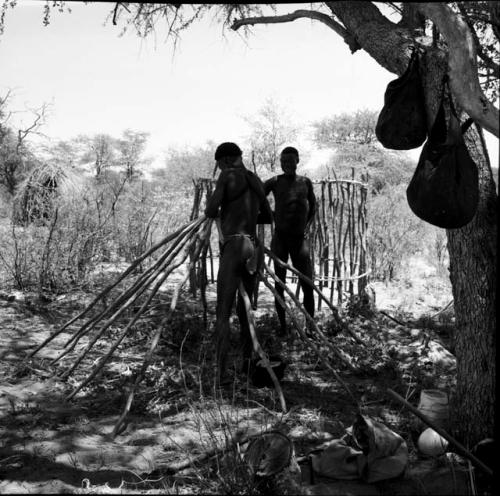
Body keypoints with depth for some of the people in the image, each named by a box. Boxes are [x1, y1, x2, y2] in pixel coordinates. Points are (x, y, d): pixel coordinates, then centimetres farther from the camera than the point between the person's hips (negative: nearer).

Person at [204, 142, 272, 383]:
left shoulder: (228, 175, -2)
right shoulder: (256, 180, 17)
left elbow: (210, 211, -6)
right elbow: (268, 217, 25)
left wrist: (215, 211, 17)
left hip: (234, 246, -7)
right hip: (254, 248, 7)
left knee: (223, 314, -7)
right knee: (245, 310, 17)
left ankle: (219, 374, -12)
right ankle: (248, 365, 23)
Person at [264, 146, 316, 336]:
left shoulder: (305, 182, 5)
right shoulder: (274, 182, -2)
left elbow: (313, 206, 20)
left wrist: (307, 226, 13)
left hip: (300, 239, 1)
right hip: (280, 238, -1)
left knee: (307, 286, -2)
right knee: (279, 284, 4)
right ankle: (282, 326, 15)